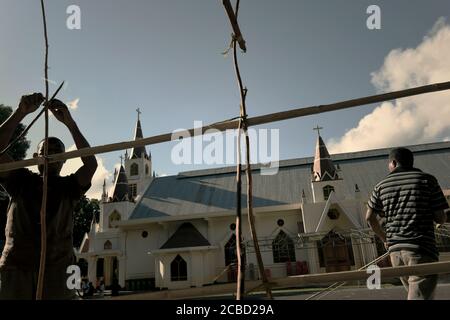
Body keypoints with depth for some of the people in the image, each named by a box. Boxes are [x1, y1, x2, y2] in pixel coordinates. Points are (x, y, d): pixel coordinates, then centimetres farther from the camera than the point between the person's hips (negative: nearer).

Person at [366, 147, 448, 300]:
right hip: (421, 248, -4)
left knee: (415, 292, 19)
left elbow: (370, 217, 12)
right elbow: (441, 218, -1)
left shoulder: (381, 186, 9)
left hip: (395, 249, 4)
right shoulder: (427, 179, 1)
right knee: (419, 295, -7)